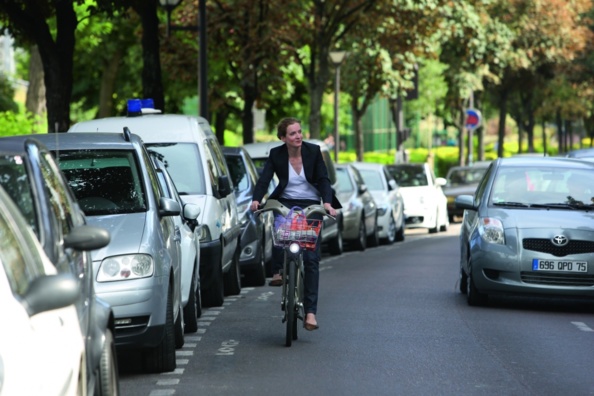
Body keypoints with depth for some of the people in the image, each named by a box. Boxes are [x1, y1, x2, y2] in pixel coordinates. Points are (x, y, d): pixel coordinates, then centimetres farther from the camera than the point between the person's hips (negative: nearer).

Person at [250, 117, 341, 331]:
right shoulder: (276, 154, -5)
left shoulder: (313, 151, -6)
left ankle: (310, 312, -9)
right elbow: (264, 179, -12)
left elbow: (323, 179, -8)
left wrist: (327, 202, -24)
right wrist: (256, 199, -31)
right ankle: (277, 271, -18)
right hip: (286, 202, 0)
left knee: (311, 258, -8)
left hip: (311, 205, 0)